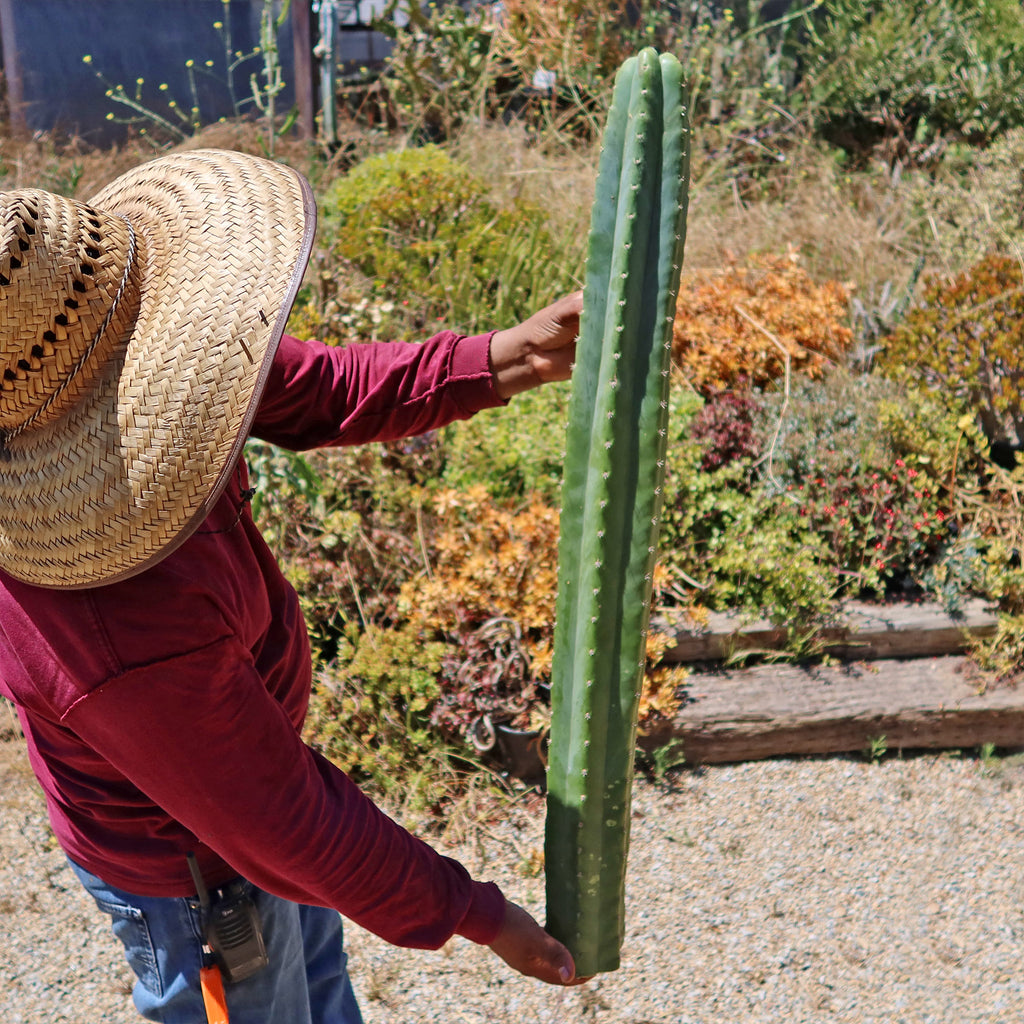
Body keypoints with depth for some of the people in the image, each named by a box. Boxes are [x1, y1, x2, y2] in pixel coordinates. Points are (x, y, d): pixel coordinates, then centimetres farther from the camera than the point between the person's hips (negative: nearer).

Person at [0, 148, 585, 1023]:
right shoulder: (131, 638, -45)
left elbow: (313, 389, -10)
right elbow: (282, 822, -31)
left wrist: (503, 360, -21)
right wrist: (475, 916, -17)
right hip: (189, 876, -7)